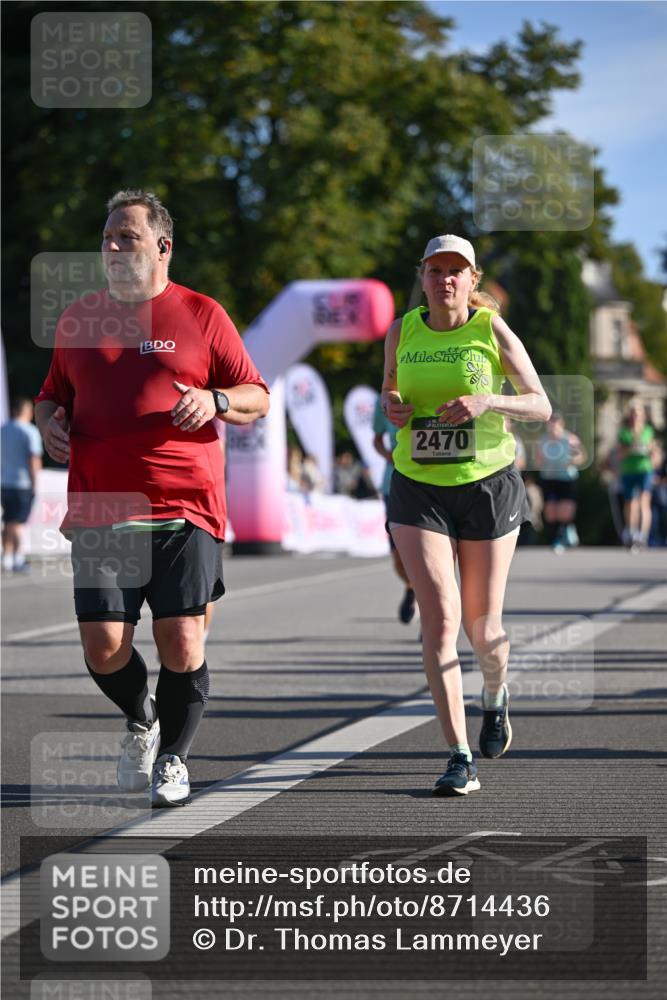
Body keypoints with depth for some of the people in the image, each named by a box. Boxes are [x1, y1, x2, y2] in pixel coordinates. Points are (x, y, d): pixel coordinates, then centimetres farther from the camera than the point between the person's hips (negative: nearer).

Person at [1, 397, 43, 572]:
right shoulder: (30, 431, -10)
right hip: (24, 483, -6)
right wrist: (34, 483, -9)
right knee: (18, 523, -5)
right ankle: (18, 559, -7)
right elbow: (34, 460, -14)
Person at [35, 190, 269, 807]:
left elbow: (258, 398, 8)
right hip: (99, 510, 3)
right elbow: (54, 393, 26)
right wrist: (50, 419, 4)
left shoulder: (201, 316, 5)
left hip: (184, 508, -2)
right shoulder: (79, 318, 15)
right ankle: (141, 719, 28)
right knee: (102, 646, -5)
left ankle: (173, 756, 17)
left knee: (182, 642, -6)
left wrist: (215, 400, -12)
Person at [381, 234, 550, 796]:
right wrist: (391, 406, -4)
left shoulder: (492, 330, -5)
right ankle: (460, 757, -12)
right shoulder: (402, 332, 2)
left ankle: (496, 697, 44)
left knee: (482, 627, 7)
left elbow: (542, 407, -2)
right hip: (419, 491, 1)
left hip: (488, 486, -1)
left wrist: (487, 401, -20)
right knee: (439, 617, -14)